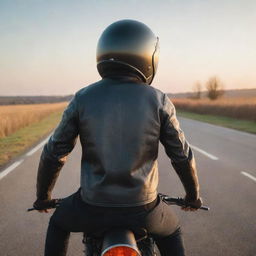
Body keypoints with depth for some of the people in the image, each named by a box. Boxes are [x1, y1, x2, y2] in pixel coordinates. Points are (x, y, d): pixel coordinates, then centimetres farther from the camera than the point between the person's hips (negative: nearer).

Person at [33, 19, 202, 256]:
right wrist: (193, 195, 17)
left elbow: (54, 153, -2)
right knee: (170, 232, 33)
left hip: (94, 205, 0)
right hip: (143, 209, 0)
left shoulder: (83, 98, -6)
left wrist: (43, 196, 15)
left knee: (59, 222, 32)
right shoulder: (159, 101, -7)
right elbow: (182, 156, -1)